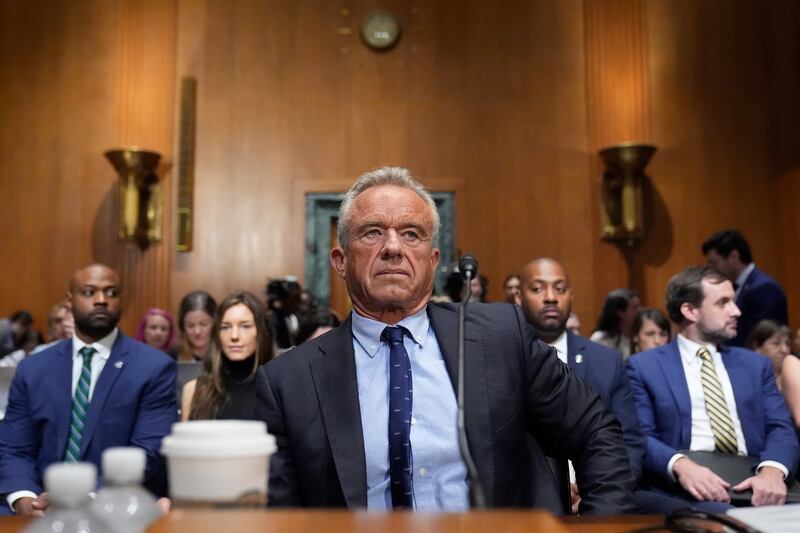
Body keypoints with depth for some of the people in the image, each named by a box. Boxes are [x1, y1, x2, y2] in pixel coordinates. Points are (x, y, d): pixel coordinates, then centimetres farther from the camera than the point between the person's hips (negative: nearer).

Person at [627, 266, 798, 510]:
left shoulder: (755, 364, 19)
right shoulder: (644, 366, 7)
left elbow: (780, 428, 8)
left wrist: (772, 470, -15)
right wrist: (679, 464, -24)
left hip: (752, 485, 4)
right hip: (686, 492, -4)